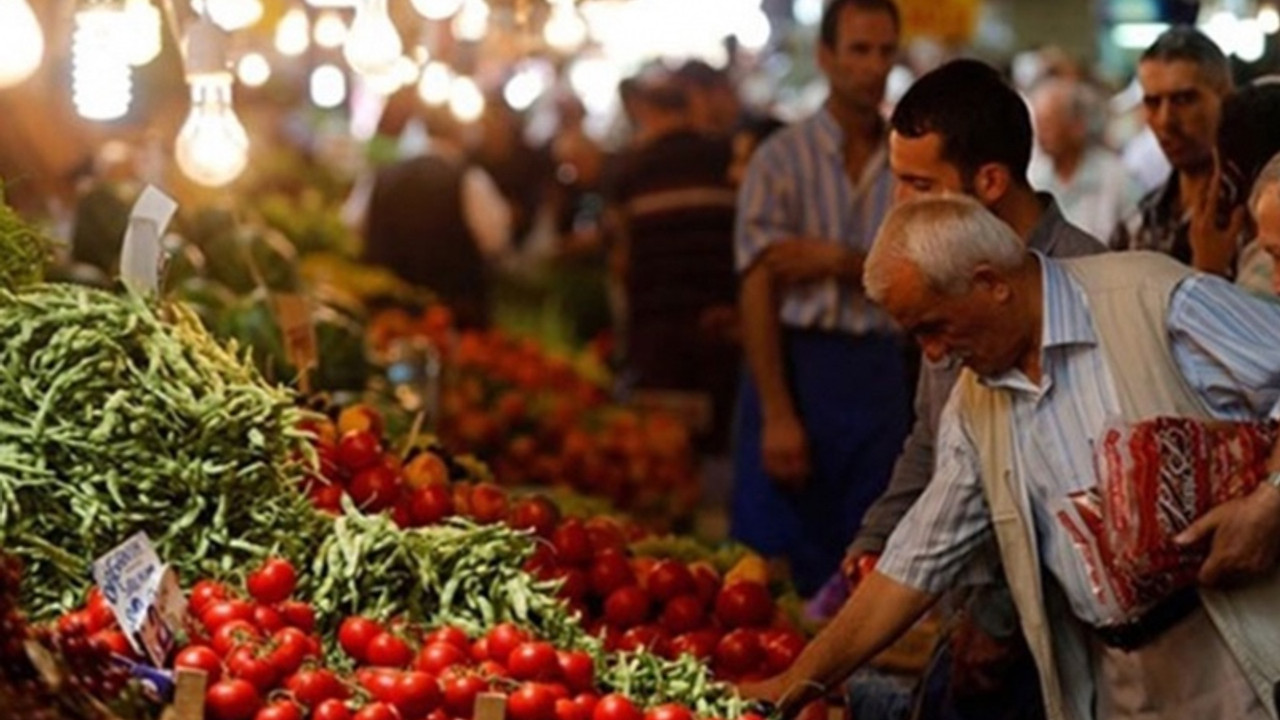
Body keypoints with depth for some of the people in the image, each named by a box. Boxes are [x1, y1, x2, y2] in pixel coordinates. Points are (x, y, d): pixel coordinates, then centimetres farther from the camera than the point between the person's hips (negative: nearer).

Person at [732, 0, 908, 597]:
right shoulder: (783, 159, -2)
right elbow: (758, 291, -8)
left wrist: (838, 261, -13)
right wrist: (778, 415, -15)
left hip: (878, 374, 3)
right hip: (796, 363, -3)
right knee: (773, 564, -3)